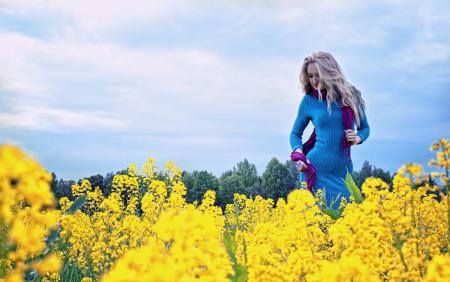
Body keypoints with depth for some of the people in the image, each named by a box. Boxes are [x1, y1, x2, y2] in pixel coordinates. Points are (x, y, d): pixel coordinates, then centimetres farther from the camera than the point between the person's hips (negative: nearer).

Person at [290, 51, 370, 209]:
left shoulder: (351, 95, 2)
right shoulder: (309, 100, 1)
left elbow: (364, 128, 15)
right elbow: (295, 134, 12)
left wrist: (358, 138, -7)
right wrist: (298, 154, -6)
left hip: (343, 171, 2)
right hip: (315, 170, -1)